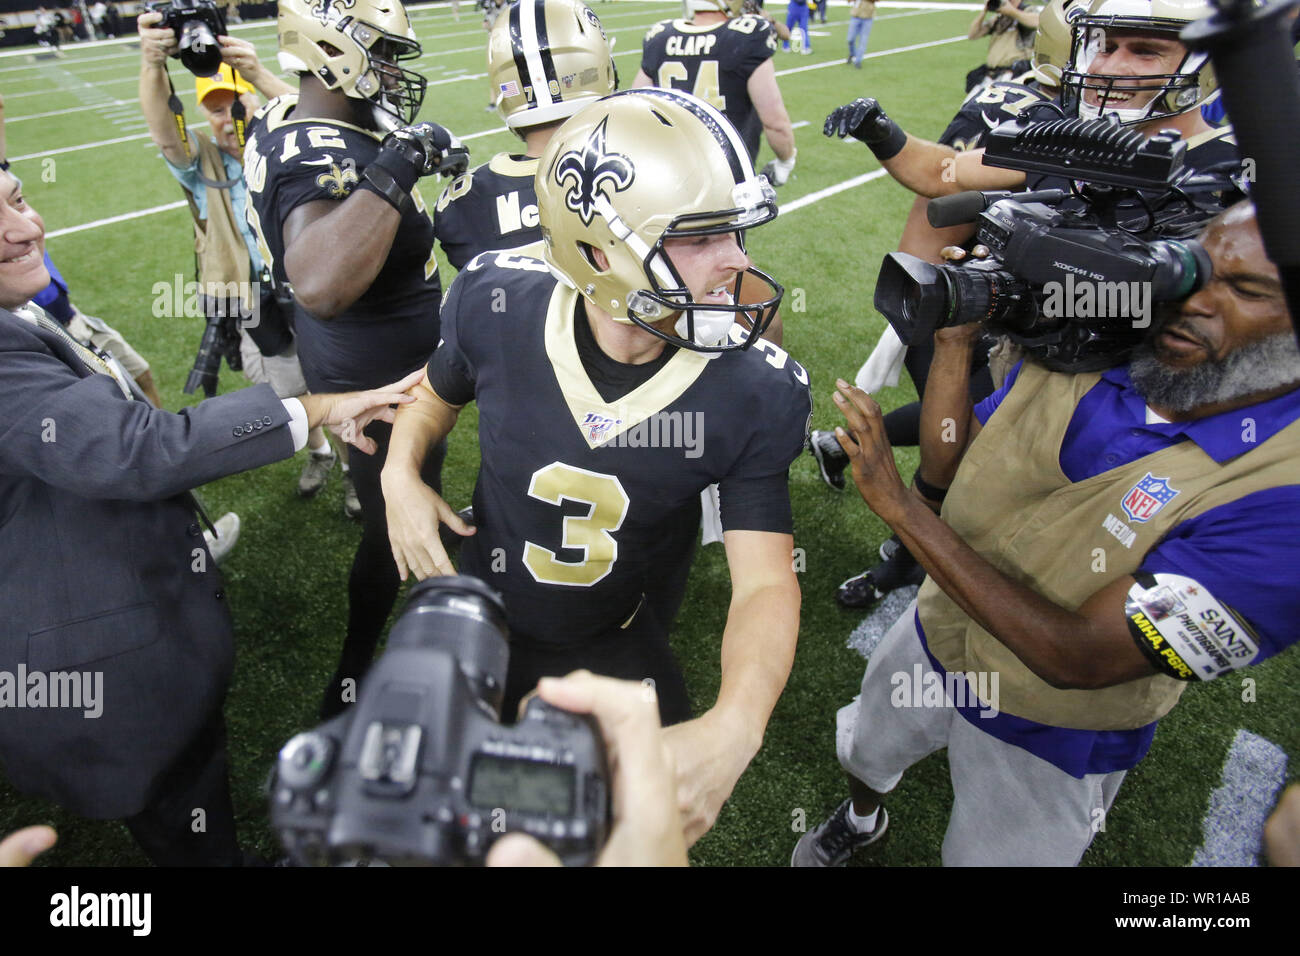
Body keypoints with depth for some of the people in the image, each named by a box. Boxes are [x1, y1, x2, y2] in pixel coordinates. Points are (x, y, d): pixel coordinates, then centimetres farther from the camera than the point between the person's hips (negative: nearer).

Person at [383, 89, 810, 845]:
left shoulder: (755, 391, -25)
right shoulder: (497, 308, -22)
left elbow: (765, 580, -28)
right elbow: (440, 392, 1)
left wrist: (734, 726, -46)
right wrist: (401, 472, -18)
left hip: (621, 654, 0)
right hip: (483, 626, 1)